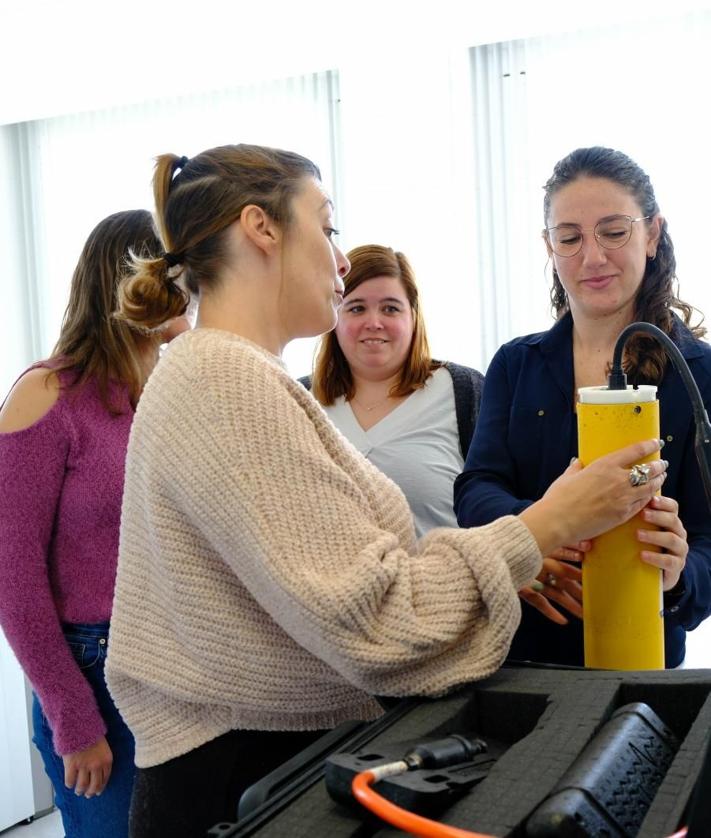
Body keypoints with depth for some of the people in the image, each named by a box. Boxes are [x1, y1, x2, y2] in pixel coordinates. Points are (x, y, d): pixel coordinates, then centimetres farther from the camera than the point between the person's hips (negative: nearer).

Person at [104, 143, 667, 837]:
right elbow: (370, 624, -24)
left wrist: (516, 560, 5)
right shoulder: (230, 384, -21)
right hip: (248, 782, -9)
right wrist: (546, 526, -14)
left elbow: (331, 573, 10)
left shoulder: (208, 372, 11)